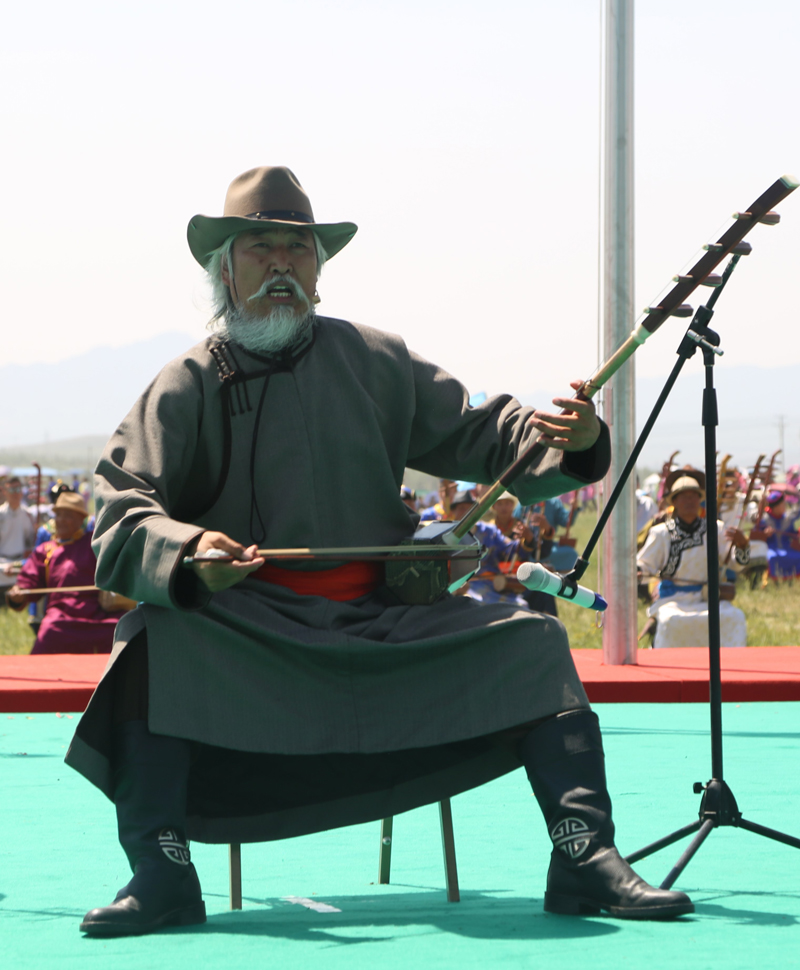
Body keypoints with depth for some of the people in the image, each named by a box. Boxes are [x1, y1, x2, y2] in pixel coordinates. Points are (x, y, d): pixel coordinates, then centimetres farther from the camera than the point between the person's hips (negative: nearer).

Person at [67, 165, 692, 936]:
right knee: (152, 641, -32)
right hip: (247, 628, -3)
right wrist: (185, 553, -31)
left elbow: (474, 435, 12)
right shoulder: (184, 388, 2)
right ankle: (160, 876, -31)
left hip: (382, 623, 3)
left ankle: (585, 861, -17)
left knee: (532, 639, -14)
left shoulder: (376, 362, 11)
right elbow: (120, 509, -9)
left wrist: (565, 440, -10)